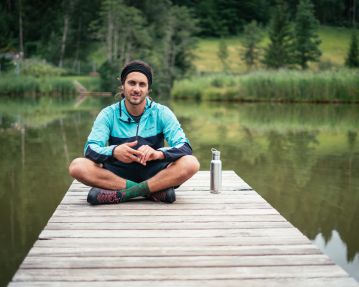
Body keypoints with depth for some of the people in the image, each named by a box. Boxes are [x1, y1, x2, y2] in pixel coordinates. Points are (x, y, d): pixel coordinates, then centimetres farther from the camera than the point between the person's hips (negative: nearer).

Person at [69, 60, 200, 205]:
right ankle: (155, 190, -25)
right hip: (118, 174, 1)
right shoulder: (109, 114, -1)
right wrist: (114, 151, -34)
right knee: (77, 166, -26)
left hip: (153, 174, -1)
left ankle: (120, 194, -28)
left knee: (191, 164, -28)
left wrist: (158, 153, -35)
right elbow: (90, 149, -11)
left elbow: (184, 147, -12)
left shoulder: (162, 113, -2)